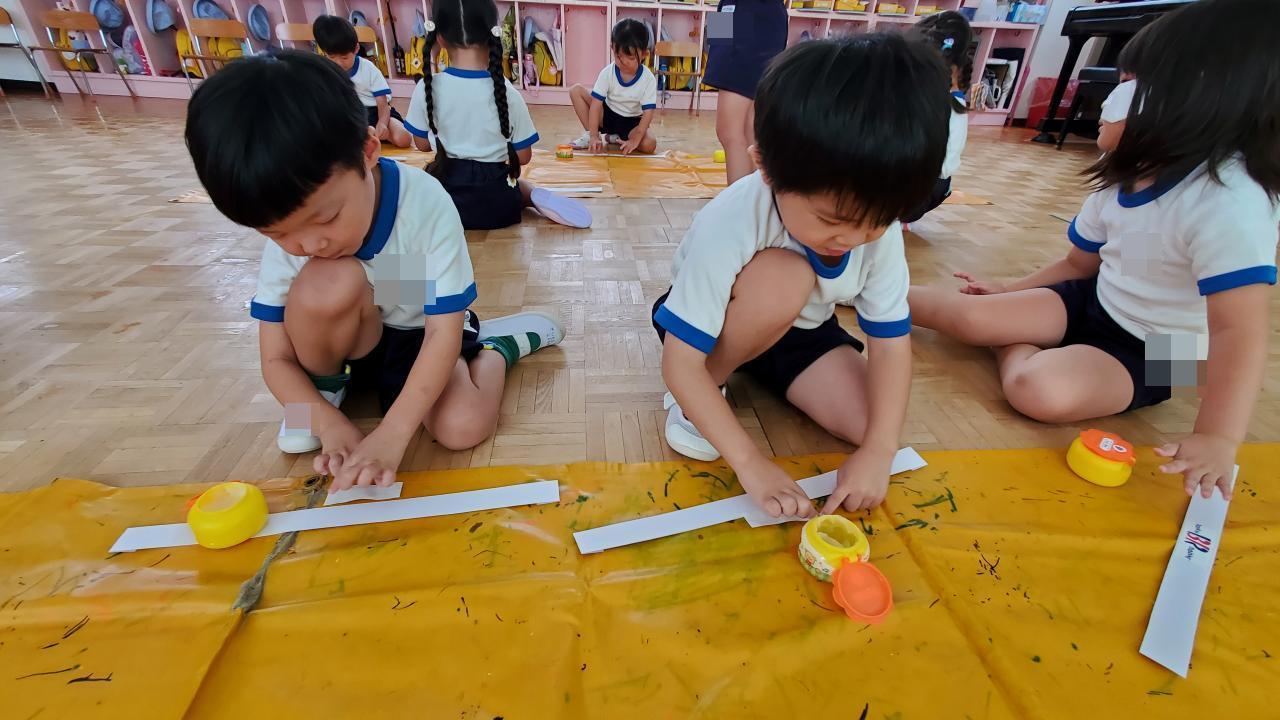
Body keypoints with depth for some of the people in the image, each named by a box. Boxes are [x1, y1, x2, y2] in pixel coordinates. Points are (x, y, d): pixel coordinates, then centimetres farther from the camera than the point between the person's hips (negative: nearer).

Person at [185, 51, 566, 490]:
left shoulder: (425, 203, -30)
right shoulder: (285, 242, -19)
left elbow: (444, 331, -31)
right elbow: (276, 360, -12)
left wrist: (391, 435, -37)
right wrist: (331, 425, -30)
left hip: (420, 334, -2)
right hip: (346, 340, 2)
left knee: (464, 427, -29)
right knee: (332, 281, -33)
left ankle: (499, 345, 3)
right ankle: (325, 386, -1)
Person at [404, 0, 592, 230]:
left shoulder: (426, 88, -8)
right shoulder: (507, 93, -12)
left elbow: (422, 144, 5)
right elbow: (523, 156, -4)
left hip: (444, 201, 0)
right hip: (496, 206, 0)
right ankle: (537, 196, 1)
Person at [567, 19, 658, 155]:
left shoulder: (649, 79, -18)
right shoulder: (607, 73, -15)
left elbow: (648, 113, -22)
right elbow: (596, 103, -21)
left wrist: (634, 140, -38)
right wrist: (594, 136, -35)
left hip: (632, 122, -1)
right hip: (607, 114, 1)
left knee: (650, 144, -33)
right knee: (576, 90, -13)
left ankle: (609, 138, -11)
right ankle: (589, 135, -13)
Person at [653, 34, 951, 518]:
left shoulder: (877, 225, -21)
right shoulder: (729, 227, -36)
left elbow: (891, 344, -15)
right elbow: (680, 363, -34)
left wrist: (878, 451, -26)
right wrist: (750, 464, -35)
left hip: (800, 330, 4)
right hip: (712, 332, -3)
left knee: (866, 420, -17)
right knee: (784, 279, -36)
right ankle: (697, 398, -12)